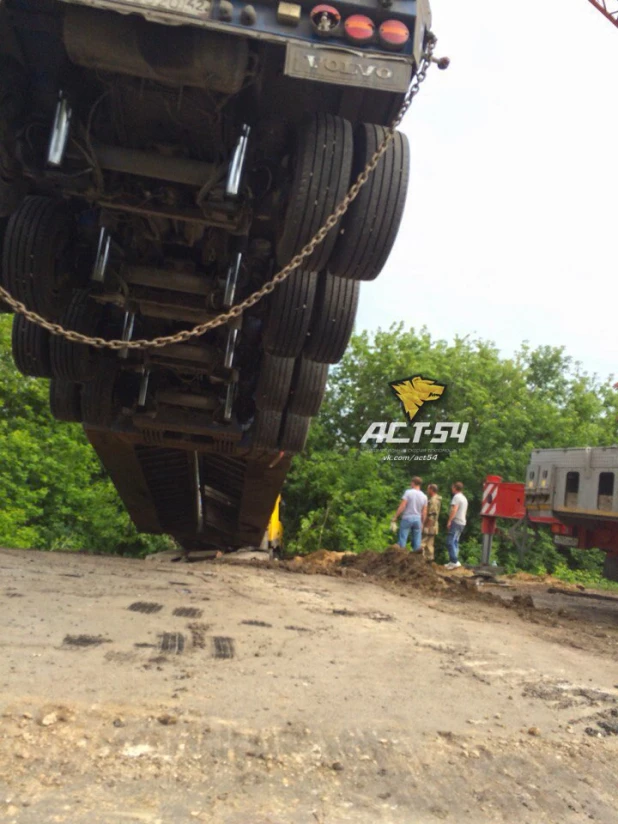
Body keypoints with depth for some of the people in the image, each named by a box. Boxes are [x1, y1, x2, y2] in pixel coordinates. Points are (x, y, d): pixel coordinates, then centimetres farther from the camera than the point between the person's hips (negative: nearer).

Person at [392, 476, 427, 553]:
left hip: (407, 518, -4)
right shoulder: (424, 496, 7)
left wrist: (395, 517, -8)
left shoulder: (408, 492, -6)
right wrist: (422, 523, 17)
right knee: (417, 541, 7)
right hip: (418, 519, 4)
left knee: (402, 539, -2)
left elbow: (402, 506, -12)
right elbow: (424, 512, 8)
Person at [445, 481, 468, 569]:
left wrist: (449, 521, -21)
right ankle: (453, 561, 12)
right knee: (455, 542, 12)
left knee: (450, 542, -12)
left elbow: (454, 510, -20)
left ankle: (454, 561, -18)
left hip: (456, 522, -10)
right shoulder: (464, 498, 20)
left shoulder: (456, 497, -10)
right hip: (462, 522, 10)